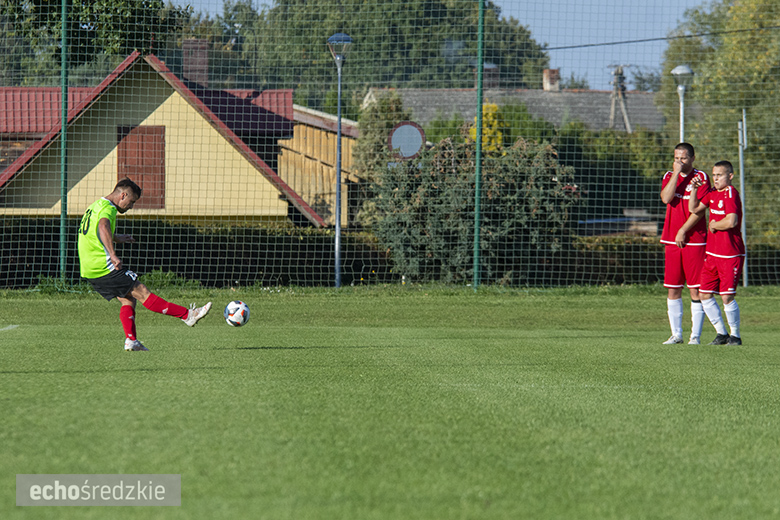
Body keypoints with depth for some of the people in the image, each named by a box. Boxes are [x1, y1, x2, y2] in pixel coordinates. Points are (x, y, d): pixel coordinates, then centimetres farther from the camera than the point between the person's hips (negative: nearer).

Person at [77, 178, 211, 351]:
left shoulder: (95, 206, 18)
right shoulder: (108, 208, -14)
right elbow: (103, 226, -38)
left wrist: (116, 238, 47)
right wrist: (113, 254, -49)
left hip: (89, 271, 10)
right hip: (104, 267, -10)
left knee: (128, 299, 13)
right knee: (142, 293, -7)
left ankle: (131, 340, 0)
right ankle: (188, 315, -4)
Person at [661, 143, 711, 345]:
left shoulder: (701, 177, -1)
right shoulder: (669, 176, 12)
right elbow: (666, 198, -7)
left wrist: (683, 231, -12)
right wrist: (676, 173, -9)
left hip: (694, 240, -4)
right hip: (671, 241, 4)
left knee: (696, 290, -4)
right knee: (672, 289, 4)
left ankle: (695, 335, -1)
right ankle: (676, 334, 11)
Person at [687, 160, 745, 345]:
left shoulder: (731, 194, -13)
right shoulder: (712, 193, 13)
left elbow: (731, 221, -24)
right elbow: (694, 209, 20)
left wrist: (714, 225, -7)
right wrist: (694, 189, 7)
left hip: (730, 254, -9)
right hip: (712, 253, 9)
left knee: (727, 297, -7)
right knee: (705, 295, 7)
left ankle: (735, 335, 9)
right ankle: (721, 334, 19)